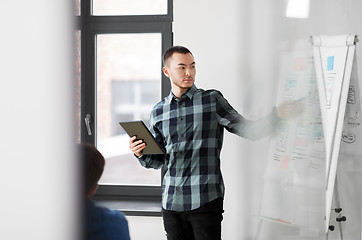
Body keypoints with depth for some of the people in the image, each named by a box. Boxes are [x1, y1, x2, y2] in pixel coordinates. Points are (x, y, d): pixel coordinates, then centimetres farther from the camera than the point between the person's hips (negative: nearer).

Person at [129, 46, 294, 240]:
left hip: (205, 200, -3)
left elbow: (249, 130, -2)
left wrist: (278, 114, -18)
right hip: (172, 201, 3)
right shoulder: (158, 112, 11)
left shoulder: (212, 101, 2)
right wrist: (140, 153, -4)